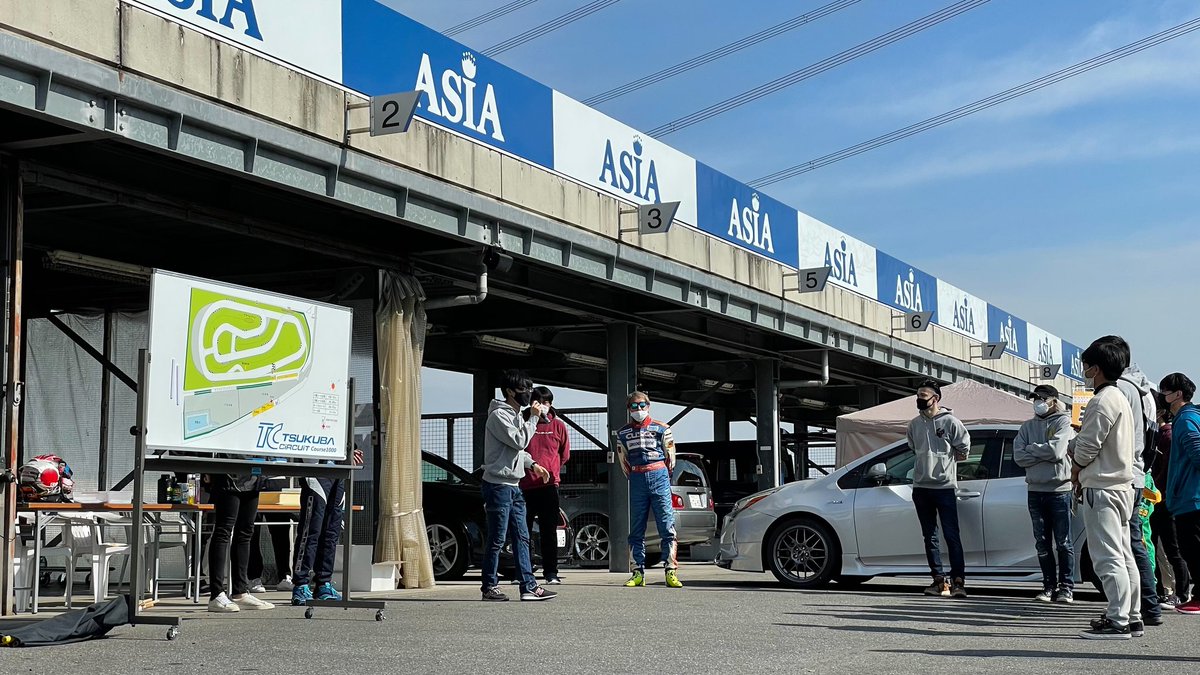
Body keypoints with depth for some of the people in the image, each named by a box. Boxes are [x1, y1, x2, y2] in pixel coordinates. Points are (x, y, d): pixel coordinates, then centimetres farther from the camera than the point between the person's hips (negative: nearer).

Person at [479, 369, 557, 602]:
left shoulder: (516, 415, 17)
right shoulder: (499, 415, -12)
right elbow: (519, 441, -20)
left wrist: (533, 465, 15)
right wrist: (533, 418, -12)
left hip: (513, 485, 9)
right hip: (498, 485, -9)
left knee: (522, 537, 7)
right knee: (497, 539, -4)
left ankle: (529, 586, 8)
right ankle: (490, 587, 5)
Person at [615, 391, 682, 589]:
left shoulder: (661, 429, 5)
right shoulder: (623, 433, 12)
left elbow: (670, 456, 9)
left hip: (659, 477, -2)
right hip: (637, 481, 3)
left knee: (667, 526, -7)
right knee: (636, 530, 2)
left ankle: (671, 572, -8)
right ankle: (638, 573, 6)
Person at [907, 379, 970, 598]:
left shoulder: (950, 421, -6)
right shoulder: (914, 424, 10)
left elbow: (964, 449, 1)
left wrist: (942, 460, 4)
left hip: (945, 486, -6)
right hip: (921, 487, 6)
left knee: (952, 535, -7)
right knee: (929, 536, 7)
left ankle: (958, 580, -6)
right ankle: (939, 580, 13)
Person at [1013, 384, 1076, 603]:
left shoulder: (1063, 421, -1)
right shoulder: (1028, 426, 14)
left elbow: (1056, 450, -16)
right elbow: (1019, 456, 1)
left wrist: (1032, 449, -3)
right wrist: (1044, 453, -9)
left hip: (1059, 489, -5)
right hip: (1036, 489, 5)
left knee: (1063, 542, -1)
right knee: (1042, 543, 7)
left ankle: (1066, 587, 4)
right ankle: (1049, 586, 12)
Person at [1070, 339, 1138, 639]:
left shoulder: (1102, 401, -15)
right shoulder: (1121, 399, 18)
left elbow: (1087, 446, -17)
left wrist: (1076, 471, 2)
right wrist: (1083, 474, 12)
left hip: (1101, 488, -11)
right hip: (1122, 484, 11)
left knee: (1108, 557, -10)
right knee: (1123, 555, 14)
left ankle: (1118, 621, -11)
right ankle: (1131, 616, 19)